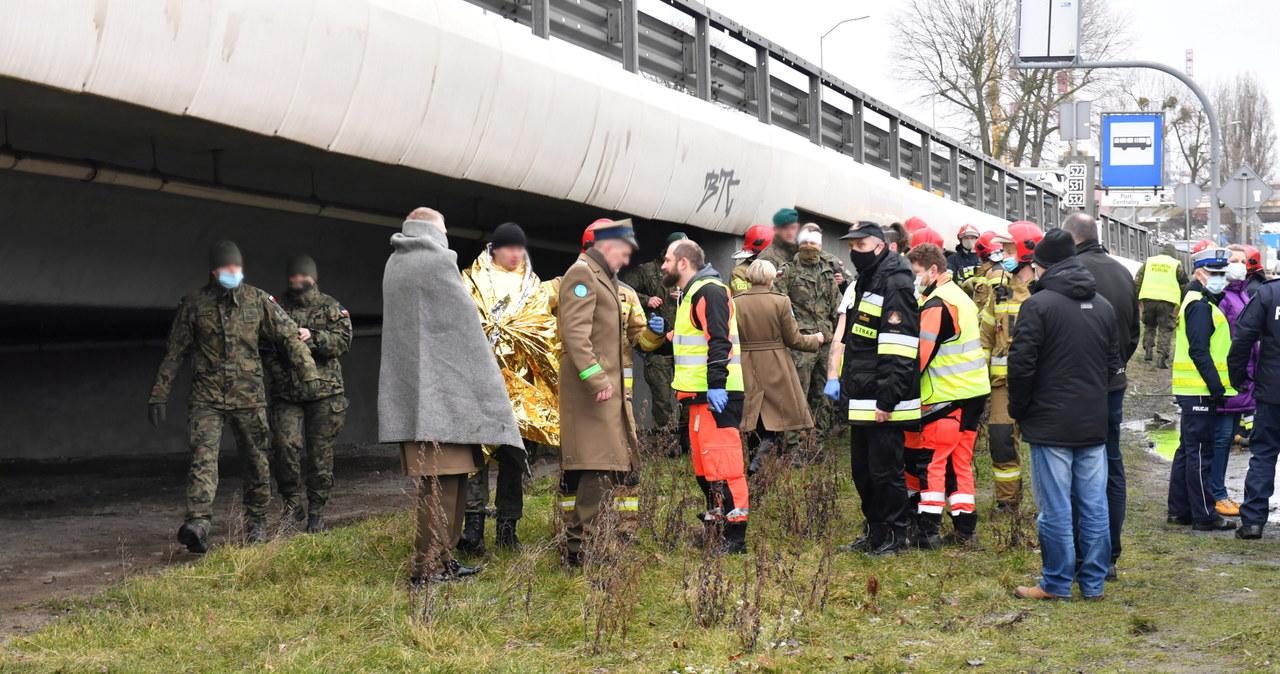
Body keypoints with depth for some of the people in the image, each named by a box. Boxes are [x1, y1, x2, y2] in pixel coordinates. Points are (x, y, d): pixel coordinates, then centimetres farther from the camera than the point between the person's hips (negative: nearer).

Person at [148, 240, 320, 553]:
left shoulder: (258, 301, 2)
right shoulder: (194, 304, 2)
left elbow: (290, 337, 6)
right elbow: (174, 352, 8)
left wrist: (309, 374, -3)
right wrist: (159, 395, 6)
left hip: (249, 397, 1)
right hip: (208, 398, -1)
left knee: (256, 462, 7)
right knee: (203, 457, -18)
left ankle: (256, 522, 23)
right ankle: (197, 523, -30)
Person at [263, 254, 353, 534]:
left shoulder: (330, 307, 7)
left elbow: (343, 341, -5)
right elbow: (265, 347, 10)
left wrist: (313, 338, -20)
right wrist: (279, 374, -4)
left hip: (324, 393, -1)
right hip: (286, 394, 1)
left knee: (321, 454, 1)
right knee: (285, 446, -13)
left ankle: (317, 512, 12)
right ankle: (292, 504, 3)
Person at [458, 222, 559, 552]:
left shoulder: (535, 288, 18)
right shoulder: (471, 282, 9)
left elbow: (546, 334, 12)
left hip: (520, 383, 3)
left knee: (513, 454, 2)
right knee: (476, 450, -10)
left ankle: (507, 528, 9)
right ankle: (473, 524, -11)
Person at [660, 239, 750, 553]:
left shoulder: (709, 291, -12)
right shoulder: (692, 293, 21)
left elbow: (719, 341, -22)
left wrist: (716, 385, -28)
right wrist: (666, 335, 15)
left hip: (716, 395, -11)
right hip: (702, 395, 11)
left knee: (721, 465, -11)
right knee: (703, 464, 15)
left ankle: (734, 536, -11)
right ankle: (715, 529, 23)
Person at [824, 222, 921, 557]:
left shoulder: (895, 284, -14)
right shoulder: (859, 285, 17)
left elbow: (899, 349, -19)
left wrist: (887, 400, -22)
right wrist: (835, 376, 13)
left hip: (883, 402, -10)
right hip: (859, 399, 10)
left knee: (885, 470, -2)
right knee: (862, 469, 15)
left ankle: (893, 536, 9)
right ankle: (873, 531, 26)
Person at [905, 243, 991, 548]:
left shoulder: (935, 305, -15)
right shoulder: (959, 297, 17)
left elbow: (919, 355, -17)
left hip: (947, 396, -9)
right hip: (974, 391, 9)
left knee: (930, 460, -4)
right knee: (960, 460, 13)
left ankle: (927, 530, -5)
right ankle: (965, 528, 15)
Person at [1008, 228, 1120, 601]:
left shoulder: (1038, 304, -11)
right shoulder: (1103, 305, 10)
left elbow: (1021, 364, -13)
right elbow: (1114, 360, 18)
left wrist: (1018, 409, 0)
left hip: (1051, 424, -6)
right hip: (1094, 424, 6)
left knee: (1055, 507, 0)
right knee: (1094, 506, 9)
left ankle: (1056, 583, 6)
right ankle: (1093, 582, 15)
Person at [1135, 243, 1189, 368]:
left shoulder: (1148, 262, 14)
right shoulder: (1176, 265, 7)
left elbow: (1137, 281, 12)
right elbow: (1184, 285, 11)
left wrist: (1135, 299, 16)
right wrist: (1183, 302, 22)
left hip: (1148, 298, 2)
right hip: (1167, 301, -2)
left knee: (1150, 326, 21)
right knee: (1165, 330, 2)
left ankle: (1148, 350, 8)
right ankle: (1161, 358, -6)